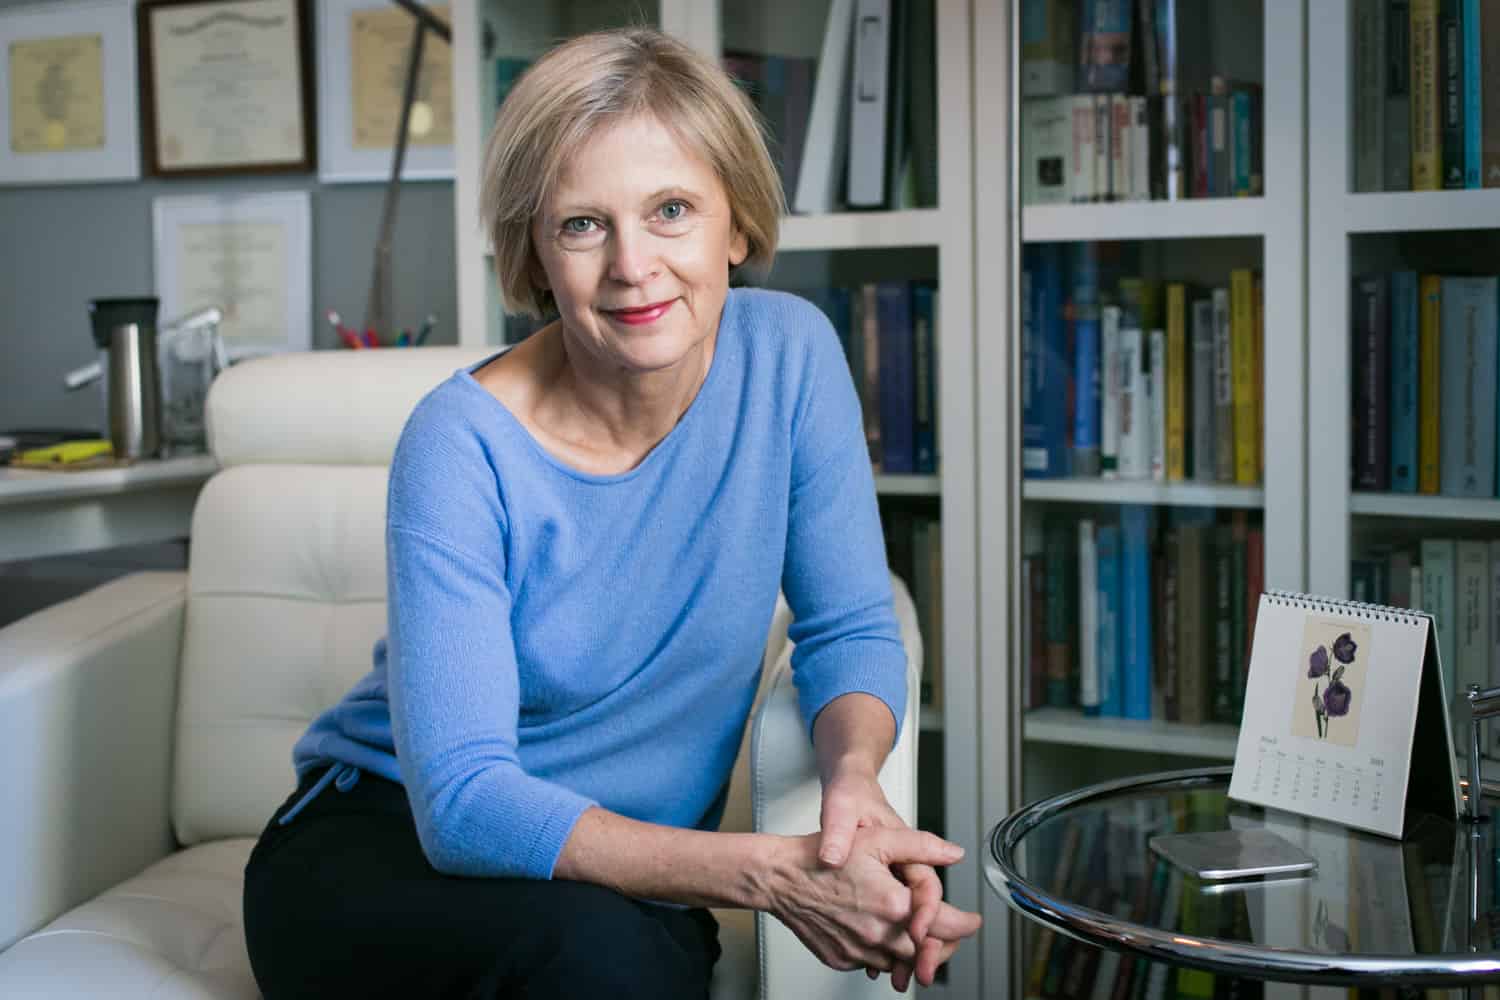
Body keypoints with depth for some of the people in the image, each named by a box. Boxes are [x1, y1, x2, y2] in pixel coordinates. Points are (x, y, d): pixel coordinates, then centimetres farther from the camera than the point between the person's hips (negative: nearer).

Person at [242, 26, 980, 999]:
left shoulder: (789, 352, -8)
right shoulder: (464, 445, -19)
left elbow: (850, 627, 0)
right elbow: (463, 799, -24)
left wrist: (855, 778, -23)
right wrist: (771, 873, -34)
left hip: (626, 874, 3)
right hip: (386, 842, -2)